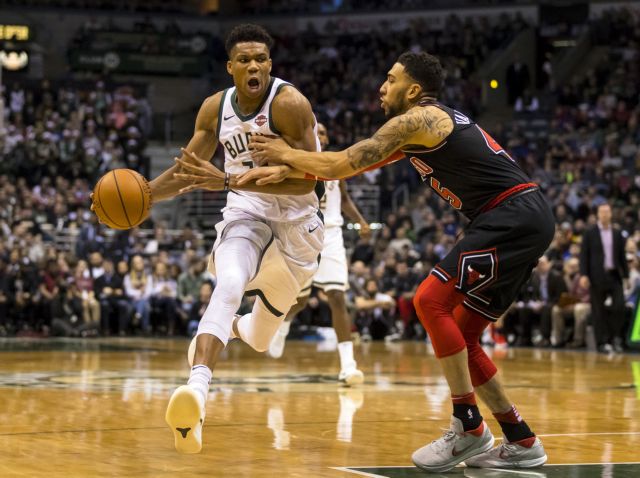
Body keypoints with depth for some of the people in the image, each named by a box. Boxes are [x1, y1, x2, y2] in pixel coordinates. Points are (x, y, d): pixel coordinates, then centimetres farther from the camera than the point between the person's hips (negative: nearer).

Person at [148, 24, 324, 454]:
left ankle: (232, 327, 51)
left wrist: (228, 181, -35)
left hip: (296, 222, -2)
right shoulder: (215, 108, -4)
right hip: (246, 213, 2)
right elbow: (186, 169, 8)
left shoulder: (289, 104, -21)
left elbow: (306, 181, -28)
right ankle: (197, 387, -48)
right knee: (229, 284, -33)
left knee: (259, 339, 13)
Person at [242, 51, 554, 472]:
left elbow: (342, 165, -9)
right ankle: (521, 441, 12)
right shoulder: (435, 122, 23)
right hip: (523, 221, 10)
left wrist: (287, 153, 9)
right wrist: (285, 170, 19)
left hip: (513, 216, -10)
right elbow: (356, 164, 24)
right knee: (460, 338, 10)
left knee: (431, 300, -15)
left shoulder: (416, 119, -7)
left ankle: (469, 428, -12)